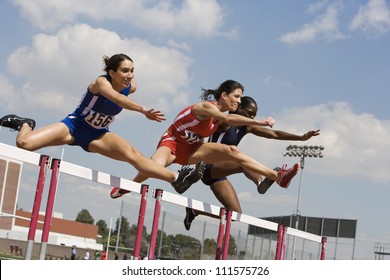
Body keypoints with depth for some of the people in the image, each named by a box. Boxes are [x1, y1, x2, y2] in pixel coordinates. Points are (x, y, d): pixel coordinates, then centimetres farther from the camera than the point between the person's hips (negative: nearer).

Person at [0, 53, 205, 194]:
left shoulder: (131, 87, -11)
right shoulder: (101, 82, -28)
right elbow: (116, 98, -53)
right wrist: (143, 110, -67)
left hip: (97, 136, 4)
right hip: (73, 125, -4)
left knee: (132, 154, -23)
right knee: (24, 144, -21)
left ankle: (176, 179, -28)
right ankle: (25, 124, 14)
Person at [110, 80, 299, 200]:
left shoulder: (221, 113, 2)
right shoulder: (207, 107, -27)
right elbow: (229, 119, -42)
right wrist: (258, 122, -51)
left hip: (192, 149, 7)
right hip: (172, 141, -7)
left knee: (231, 151, -15)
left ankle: (277, 176, -21)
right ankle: (125, 187, -3)